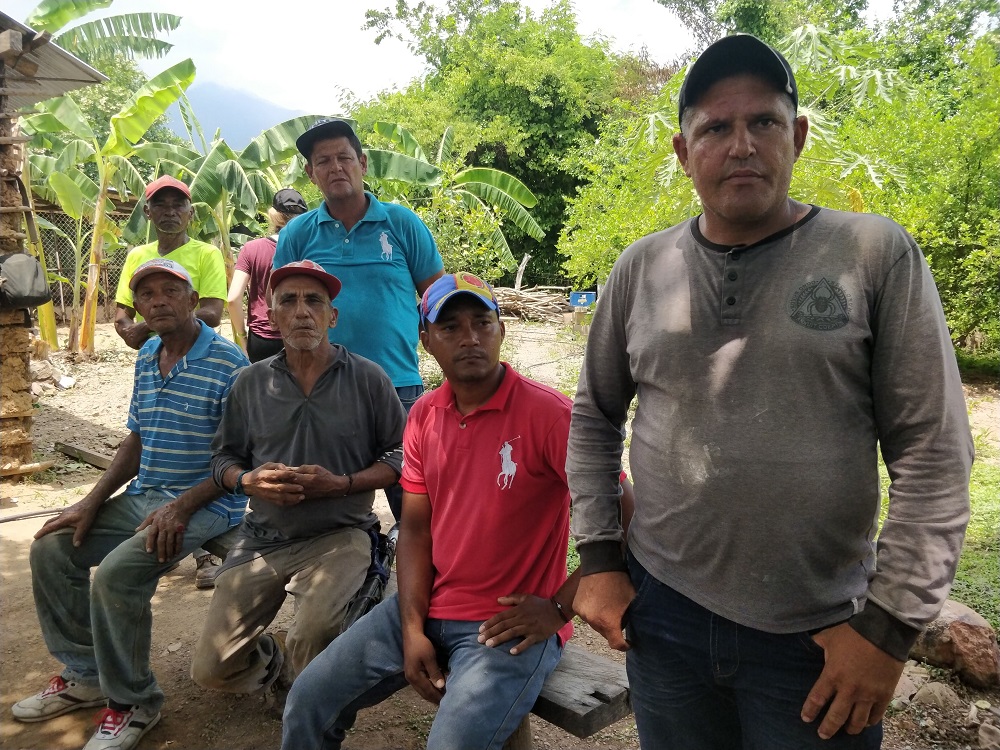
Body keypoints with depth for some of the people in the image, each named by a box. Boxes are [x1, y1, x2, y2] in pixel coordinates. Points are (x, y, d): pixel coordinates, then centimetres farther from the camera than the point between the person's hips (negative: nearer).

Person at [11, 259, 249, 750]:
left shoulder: (228, 364, -15)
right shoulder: (146, 359, 10)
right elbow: (136, 442, 15)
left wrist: (181, 507, -24)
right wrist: (91, 502, 5)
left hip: (206, 504, -8)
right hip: (143, 495, 9)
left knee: (115, 573, -26)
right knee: (50, 548, 2)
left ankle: (133, 703, -2)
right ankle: (84, 676, 18)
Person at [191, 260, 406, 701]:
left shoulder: (367, 378, -3)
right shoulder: (251, 382, 6)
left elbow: (399, 456, -2)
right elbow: (223, 459, 12)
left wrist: (342, 483, -15)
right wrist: (247, 480, -10)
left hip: (339, 536, -3)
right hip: (263, 538, 4)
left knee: (314, 635, -29)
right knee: (212, 670, -2)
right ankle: (281, 664, 32)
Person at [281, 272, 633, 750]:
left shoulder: (547, 413, -18)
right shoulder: (423, 416, 3)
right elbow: (415, 530, 4)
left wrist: (559, 608, -13)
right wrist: (412, 628, -6)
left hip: (511, 624, -5)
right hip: (428, 607, 6)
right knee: (308, 703, 3)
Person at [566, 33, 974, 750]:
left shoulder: (876, 254, -7)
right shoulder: (642, 267, 0)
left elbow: (933, 453, -7)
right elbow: (594, 419, 8)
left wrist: (891, 622, -9)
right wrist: (599, 555, 3)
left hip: (820, 636, -2)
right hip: (663, 614, 3)